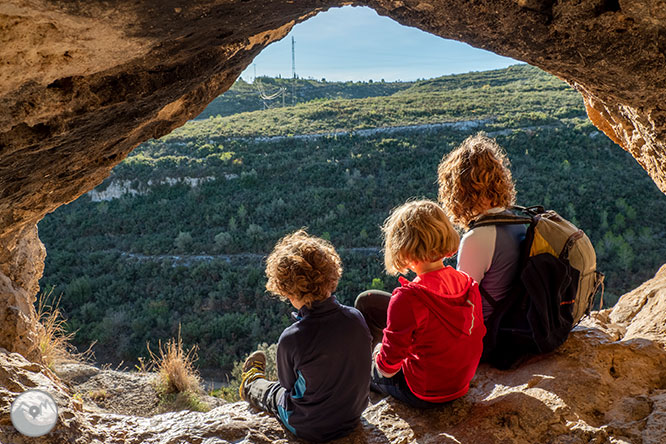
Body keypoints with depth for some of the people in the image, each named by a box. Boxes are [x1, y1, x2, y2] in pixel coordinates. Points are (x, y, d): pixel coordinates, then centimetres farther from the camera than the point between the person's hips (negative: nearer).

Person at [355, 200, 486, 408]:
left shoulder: (407, 298, -32)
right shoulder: (468, 284, -10)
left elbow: (390, 361, -21)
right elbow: (478, 335, 5)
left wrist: (381, 363, 2)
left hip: (423, 395, -7)